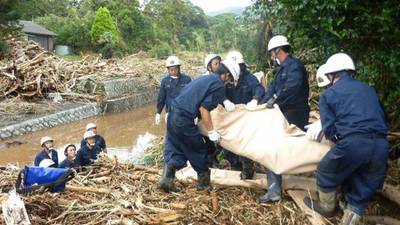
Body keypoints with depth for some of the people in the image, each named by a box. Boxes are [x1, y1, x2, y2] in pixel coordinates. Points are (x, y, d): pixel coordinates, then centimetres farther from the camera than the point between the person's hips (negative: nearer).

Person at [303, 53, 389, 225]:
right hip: (381, 146, 5)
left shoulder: (328, 94, 9)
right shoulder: (369, 89, 23)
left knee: (326, 172, 23)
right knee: (363, 191, 18)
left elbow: (330, 131, 2)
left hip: (353, 144, -5)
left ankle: (327, 207, 44)